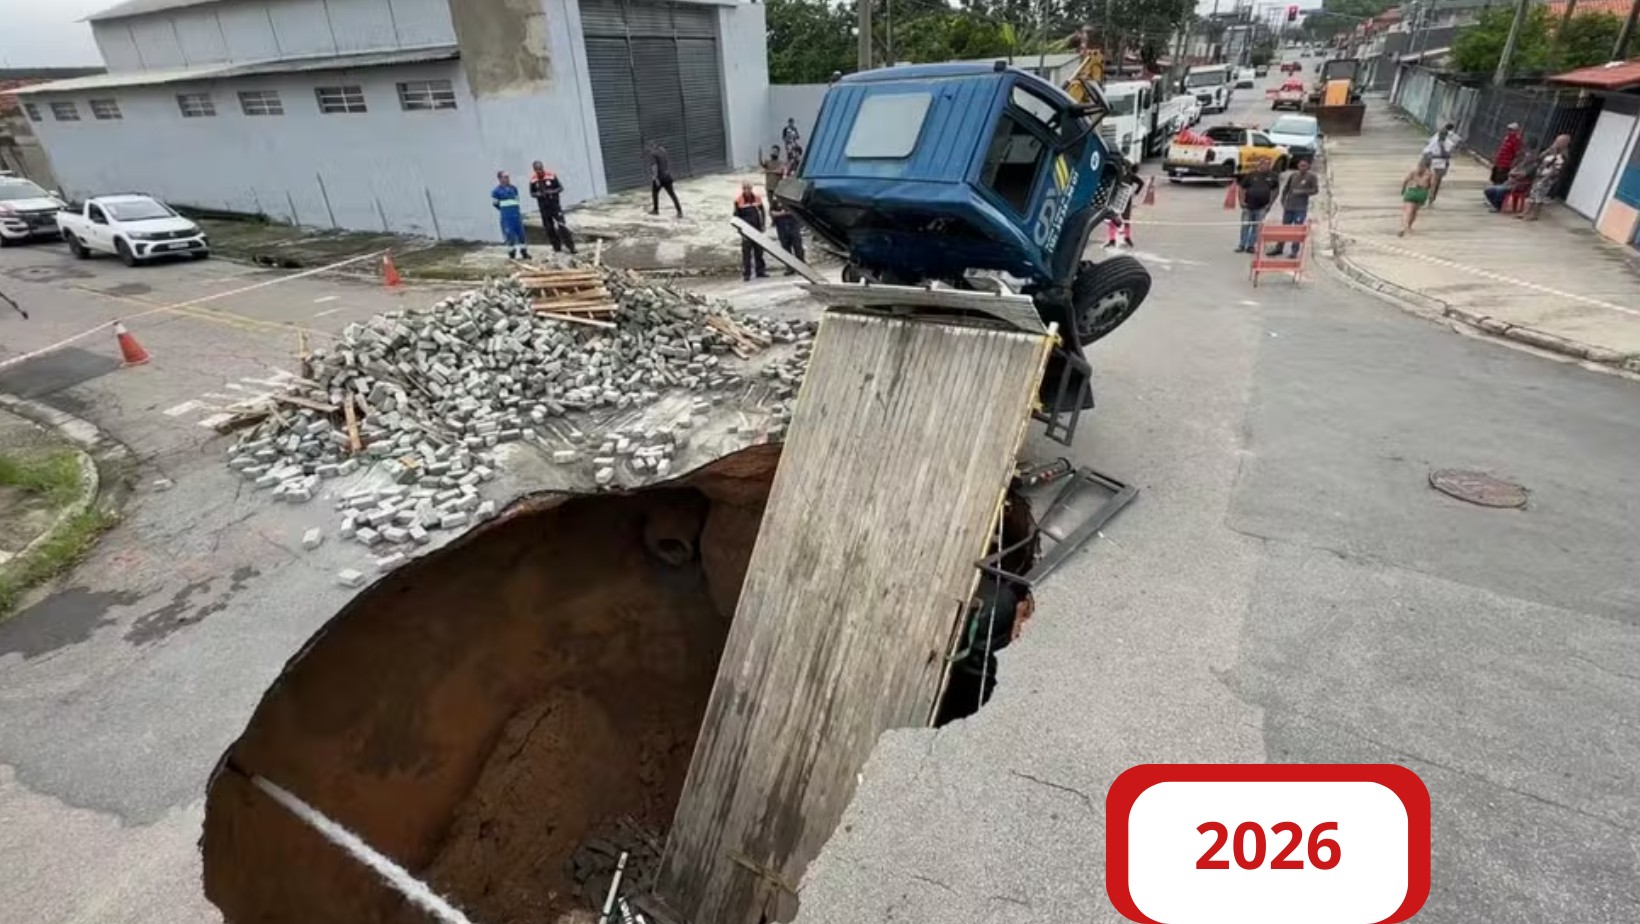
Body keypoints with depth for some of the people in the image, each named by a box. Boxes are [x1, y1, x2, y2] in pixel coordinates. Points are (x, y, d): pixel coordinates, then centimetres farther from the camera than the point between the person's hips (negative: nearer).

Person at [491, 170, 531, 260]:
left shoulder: (513, 188, 10)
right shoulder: (496, 191, -6)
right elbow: (494, 203, 3)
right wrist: (504, 210, 9)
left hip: (517, 215, 5)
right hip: (506, 217, -5)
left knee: (521, 233, 9)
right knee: (509, 235, -4)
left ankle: (524, 253, 20)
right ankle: (512, 253, 5)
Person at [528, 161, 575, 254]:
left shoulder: (552, 176, -6)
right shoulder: (533, 180, 1)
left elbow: (561, 188, 0)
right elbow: (532, 194, 7)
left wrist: (552, 192, -16)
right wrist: (539, 194, -14)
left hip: (555, 205, -3)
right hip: (543, 208, 3)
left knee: (561, 225, -9)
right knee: (549, 228, 5)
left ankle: (571, 246, -5)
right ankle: (557, 248, 15)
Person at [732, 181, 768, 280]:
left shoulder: (757, 197, 3)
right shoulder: (738, 200, -6)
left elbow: (762, 211, 12)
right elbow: (736, 215, -3)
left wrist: (763, 224, 5)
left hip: (757, 228, 3)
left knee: (759, 250, 11)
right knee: (746, 252, -2)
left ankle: (760, 271, 21)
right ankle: (746, 274, 3)